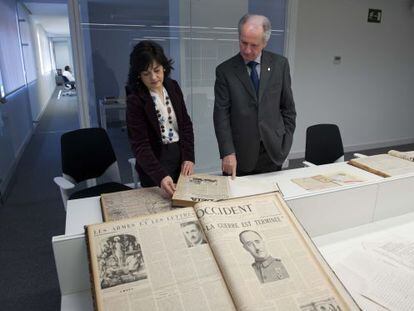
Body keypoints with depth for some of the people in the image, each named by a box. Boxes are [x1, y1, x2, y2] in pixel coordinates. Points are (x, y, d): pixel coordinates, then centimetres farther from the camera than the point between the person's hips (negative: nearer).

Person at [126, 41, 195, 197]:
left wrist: (188, 157, -7)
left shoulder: (173, 87, 0)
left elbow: (185, 124, 4)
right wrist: (160, 176, -30)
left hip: (180, 155, 5)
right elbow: (140, 145, -18)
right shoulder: (135, 100, -15)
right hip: (155, 160, -4)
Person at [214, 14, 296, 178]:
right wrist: (228, 152, -16)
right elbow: (221, 114, -7)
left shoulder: (279, 64, 2)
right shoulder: (225, 70, -3)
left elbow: (288, 107, 7)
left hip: (273, 152, 2)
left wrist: (286, 144, 2)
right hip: (241, 155, -1)